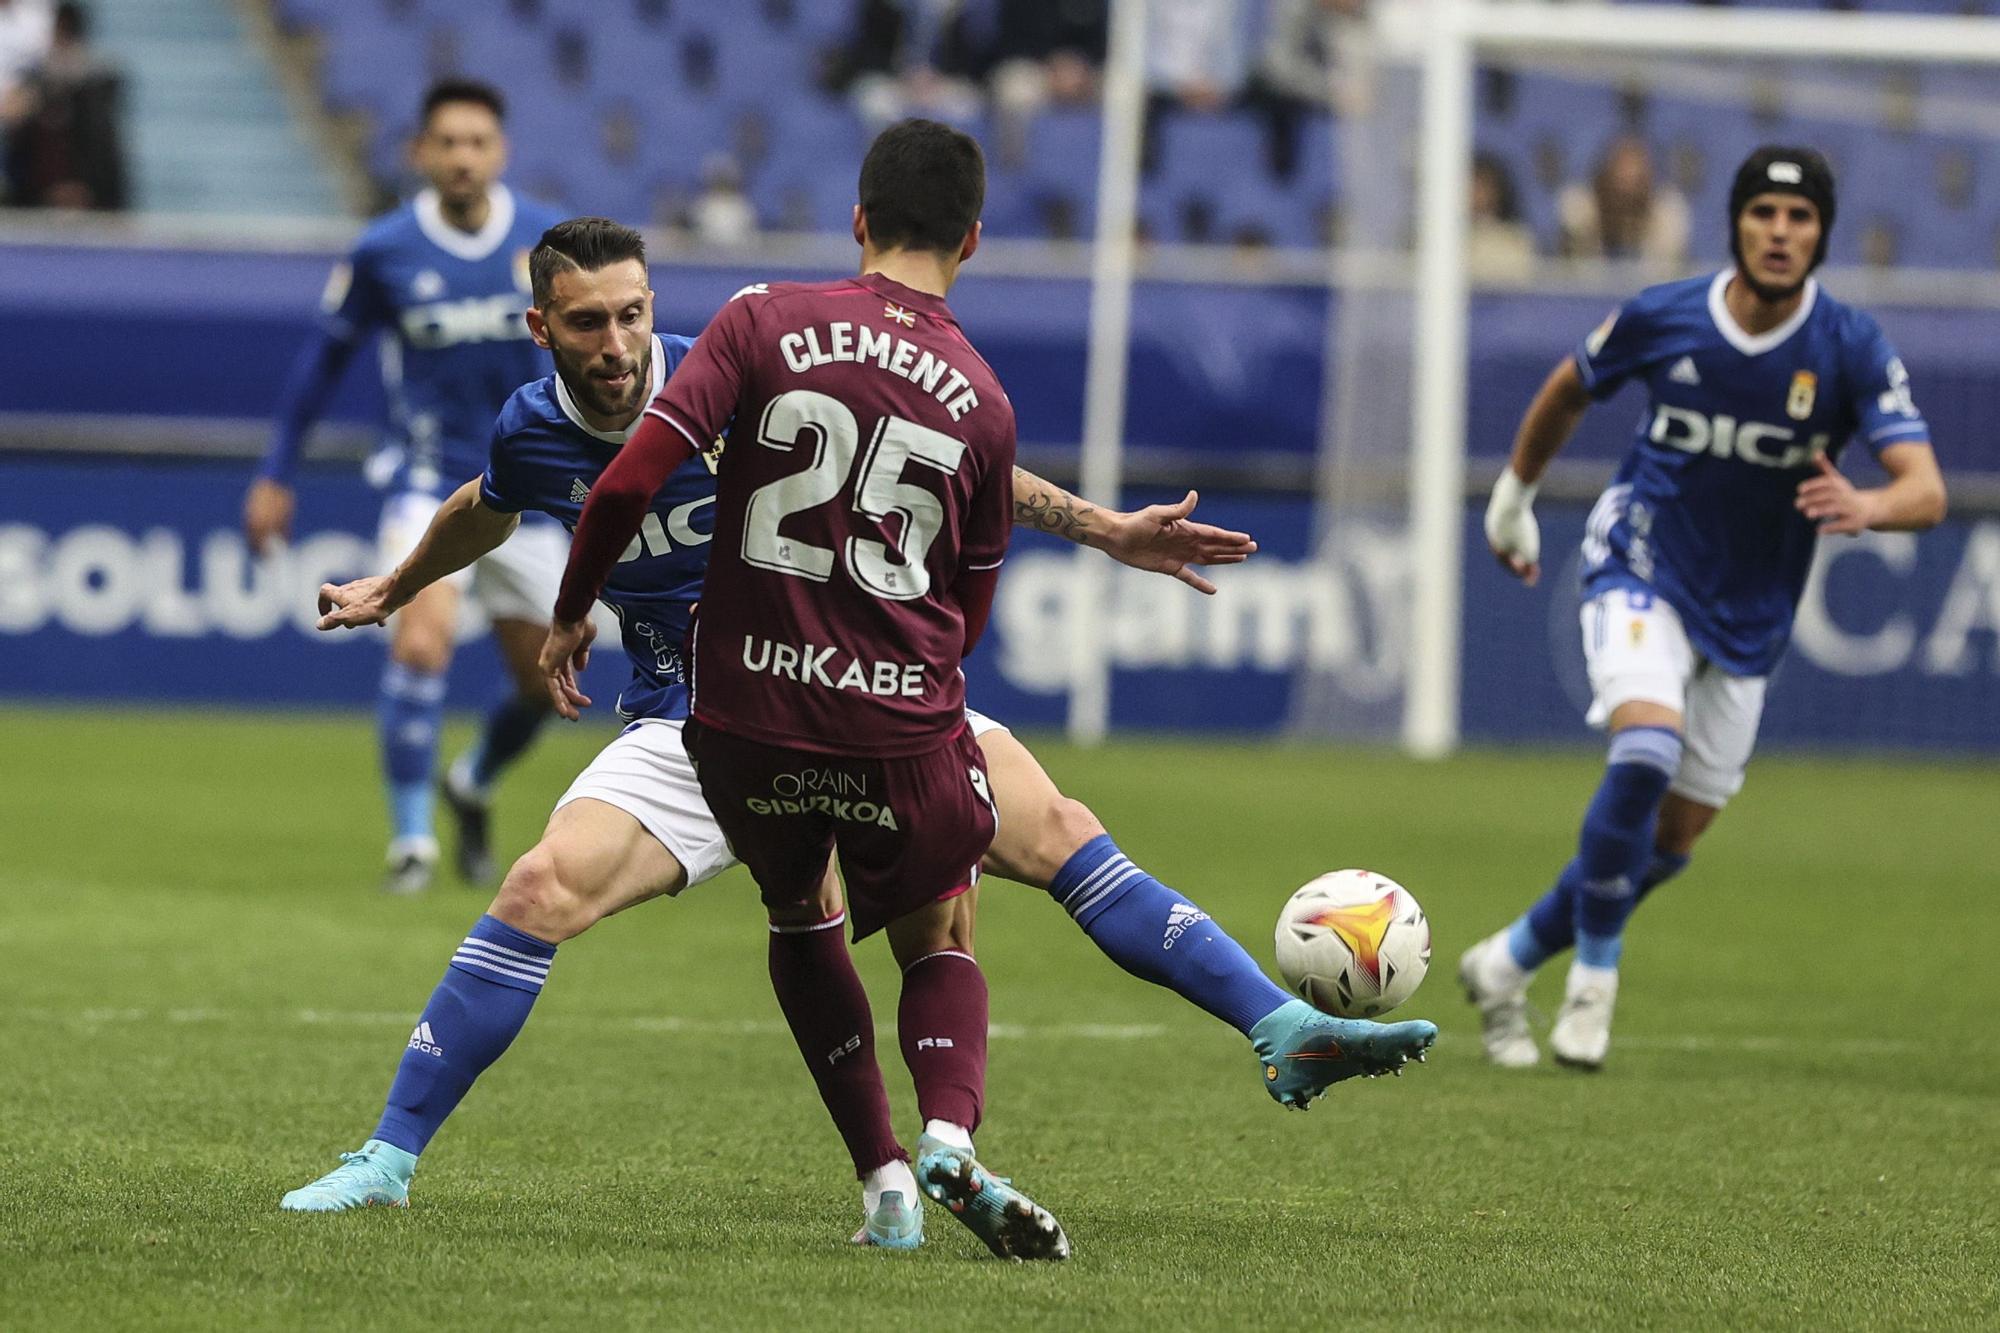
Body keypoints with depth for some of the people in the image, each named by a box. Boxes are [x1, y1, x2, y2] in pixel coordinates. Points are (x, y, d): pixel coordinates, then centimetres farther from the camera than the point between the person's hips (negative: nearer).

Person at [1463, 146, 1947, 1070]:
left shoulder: (1852, 351, -14)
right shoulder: (1661, 319, -12)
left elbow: (1926, 491, -23)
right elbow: (1567, 392, 9)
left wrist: (1864, 507, -45)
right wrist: (1512, 498, 20)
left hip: (1747, 617, 3)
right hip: (1640, 574, -3)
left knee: (1674, 837, 7)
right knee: (1648, 746, -29)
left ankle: (1510, 961, 28)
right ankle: (1595, 975, -13)